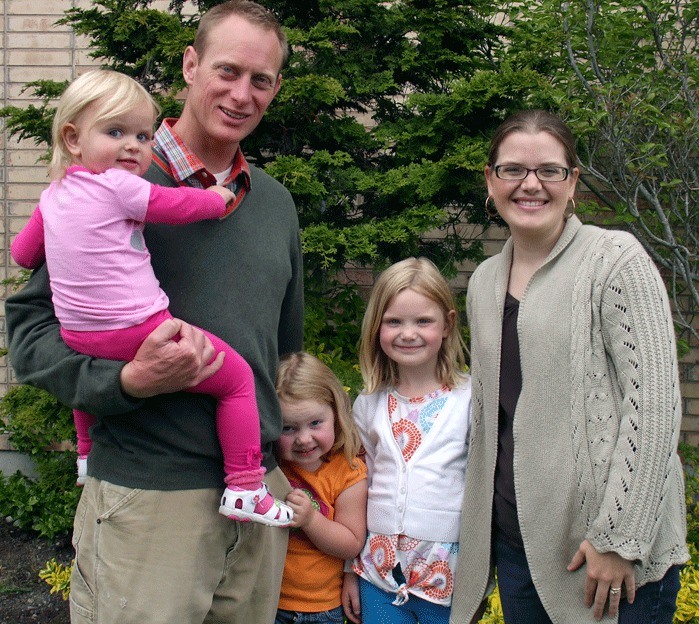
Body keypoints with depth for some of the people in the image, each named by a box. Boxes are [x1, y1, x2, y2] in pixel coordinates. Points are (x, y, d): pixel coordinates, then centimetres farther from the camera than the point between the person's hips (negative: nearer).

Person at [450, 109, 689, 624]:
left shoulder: (615, 258, -7)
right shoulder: (485, 280, 11)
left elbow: (654, 405, -13)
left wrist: (618, 537, -17)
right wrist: (477, 521, 13)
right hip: (514, 538, 6)